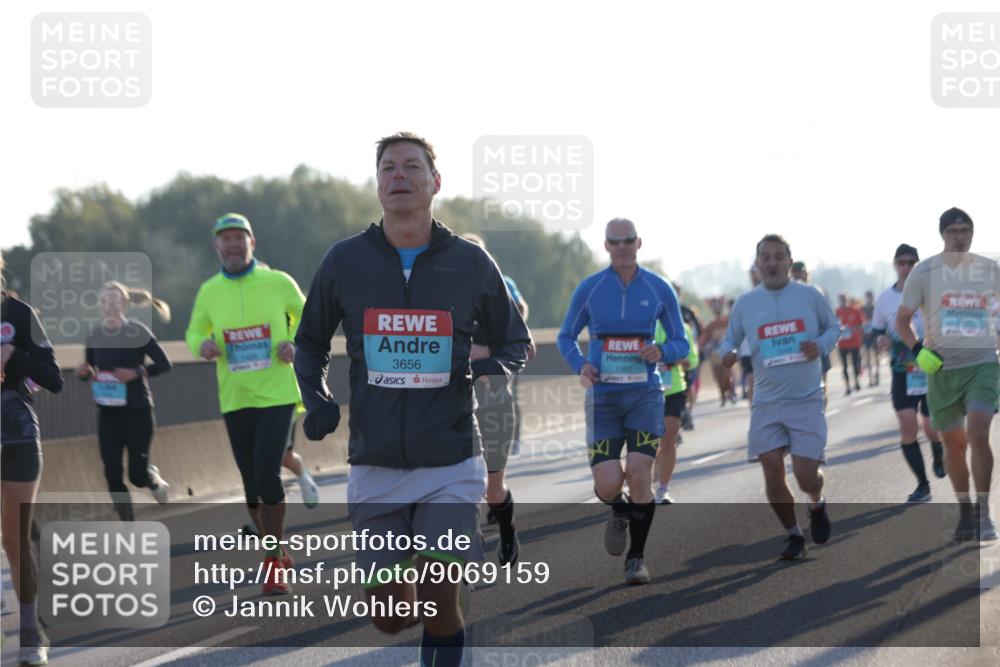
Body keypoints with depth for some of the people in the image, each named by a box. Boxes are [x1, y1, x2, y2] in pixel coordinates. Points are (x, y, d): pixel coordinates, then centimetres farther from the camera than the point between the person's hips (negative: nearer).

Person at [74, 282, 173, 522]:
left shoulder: (138, 331, -10)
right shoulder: (95, 335, 2)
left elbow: (165, 364, -9)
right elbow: (89, 371, 13)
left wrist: (137, 372, -22)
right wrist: (83, 373, -10)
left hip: (137, 410, -4)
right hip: (107, 412, 4)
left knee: (138, 475, -4)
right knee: (112, 474, -2)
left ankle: (155, 479, 35)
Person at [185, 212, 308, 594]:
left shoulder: (278, 282, -4)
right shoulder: (209, 291, 2)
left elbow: (305, 315, 12)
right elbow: (194, 332, 15)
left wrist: (295, 344, -7)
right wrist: (202, 345, -8)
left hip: (277, 394, -3)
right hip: (235, 400, 3)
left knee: (267, 474, -15)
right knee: (252, 483, 7)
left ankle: (274, 563, -3)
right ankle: (277, 555, 25)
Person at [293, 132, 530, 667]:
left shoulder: (470, 263, 1)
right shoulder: (345, 261, 3)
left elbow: (515, 340, 14)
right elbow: (310, 343, 17)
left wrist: (497, 368, -9)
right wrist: (317, 401, -2)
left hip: (450, 465, -1)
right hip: (375, 465, 1)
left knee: (438, 611, -9)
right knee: (389, 618, 3)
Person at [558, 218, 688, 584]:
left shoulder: (659, 289, 3)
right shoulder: (589, 289, 2)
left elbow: (681, 344, 9)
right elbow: (566, 337, 11)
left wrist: (662, 352, -14)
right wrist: (580, 365, -9)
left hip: (645, 394, 0)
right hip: (603, 396, 0)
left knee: (639, 473, -14)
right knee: (608, 486, -8)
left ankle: (636, 558, 3)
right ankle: (620, 513, 31)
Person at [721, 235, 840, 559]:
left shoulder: (810, 296, 0)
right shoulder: (745, 303, 3)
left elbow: (834, 327, 12)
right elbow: (730, 341, 11)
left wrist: (821, 345, -10)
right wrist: (728, 354, -12)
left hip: (806, 399, -2)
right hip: (766, 402, 2)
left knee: (805, 474, -9)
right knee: (772, 471, -3)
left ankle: (817, 505, 28)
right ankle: (793, 535, 17)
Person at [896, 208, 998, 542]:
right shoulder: (924, 272, -2)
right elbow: (902, 319, 3)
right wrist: (918, 350, -14)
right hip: (941, 367, 1)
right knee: (953, 443, 8)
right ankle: (965, 512, 25)